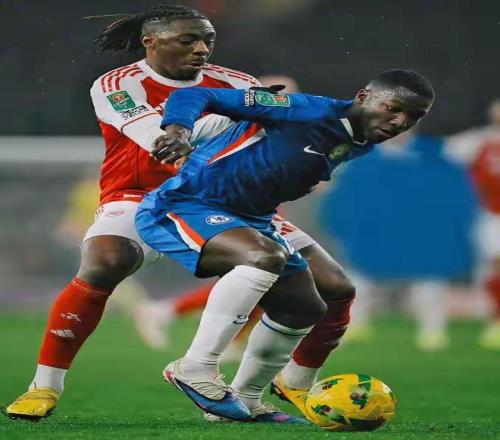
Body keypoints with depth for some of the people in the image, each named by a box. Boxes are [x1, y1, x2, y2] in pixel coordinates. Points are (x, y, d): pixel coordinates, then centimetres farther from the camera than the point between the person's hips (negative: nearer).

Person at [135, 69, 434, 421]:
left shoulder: (360, 147, 6)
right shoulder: (307, 111, -19)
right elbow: (194, 96, -21)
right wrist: (179, 130, -38)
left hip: (248, 220, 9)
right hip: (182, 205, -9)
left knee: (306, 310, 10)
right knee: (265, 256, -34)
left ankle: (245, 400, 27)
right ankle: (195, 369, -25)